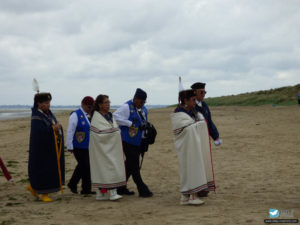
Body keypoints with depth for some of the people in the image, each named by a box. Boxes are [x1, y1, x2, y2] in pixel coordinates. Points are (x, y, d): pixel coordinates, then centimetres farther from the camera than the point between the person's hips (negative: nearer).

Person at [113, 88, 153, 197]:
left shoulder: (144, 110, 14)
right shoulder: (126, 107, -11)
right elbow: (115, 117, -19)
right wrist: (130, 123, -20)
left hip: (138, 142, 8)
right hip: (128, 142, -8)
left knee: (130, 166, 13)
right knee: (134, 166, -6)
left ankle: (121, 188, 24)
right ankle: (143, 190, -3)